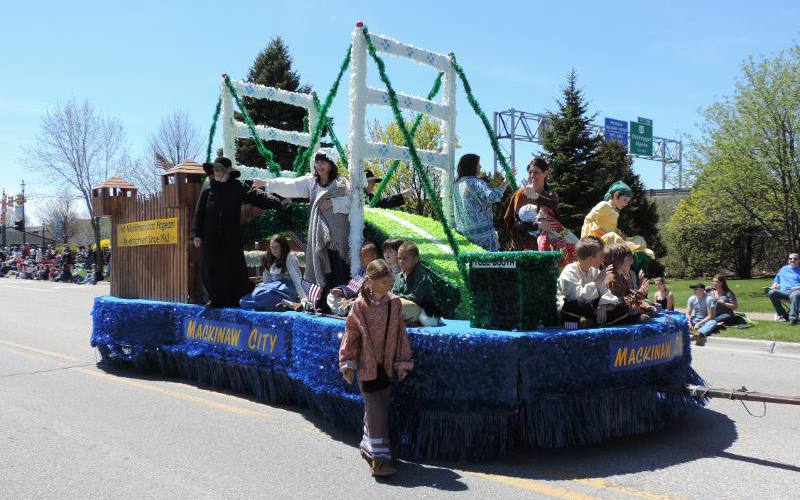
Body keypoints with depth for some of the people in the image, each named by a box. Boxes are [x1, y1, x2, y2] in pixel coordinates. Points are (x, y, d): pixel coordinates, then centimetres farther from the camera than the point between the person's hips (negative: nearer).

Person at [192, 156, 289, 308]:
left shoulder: (238, 187, 2)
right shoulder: (208, 187, 7)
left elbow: (257, 197, -5)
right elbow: (199, 212, 8)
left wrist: (279, 203, -18)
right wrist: (197, 234, 4)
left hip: (231, 237, -2)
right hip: (211, 237, 2)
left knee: (233, 267, -2)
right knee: (211, 267, 3)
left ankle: (233, 300, 8)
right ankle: (216, 298, 14)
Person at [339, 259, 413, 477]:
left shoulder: (395, 303, 1)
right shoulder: (360, 306, -8)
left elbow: (401, 334, 6)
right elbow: (351, 335, -2)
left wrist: (403, 363, 5)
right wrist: (348, 363, -2)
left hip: (387, 366, 4)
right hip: (367, 366, -4)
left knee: (380, 408, 13)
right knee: (376, 410, -7)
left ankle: (368, 446, 31)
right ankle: (379, 456, -3)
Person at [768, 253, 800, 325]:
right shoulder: (783, 269, 32)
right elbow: (776, 280, 34)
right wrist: (774, 286, 11)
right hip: (784, 291, 4)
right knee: (772, 292, -29)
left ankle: (793, 317, -51)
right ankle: (783, 315, -24)